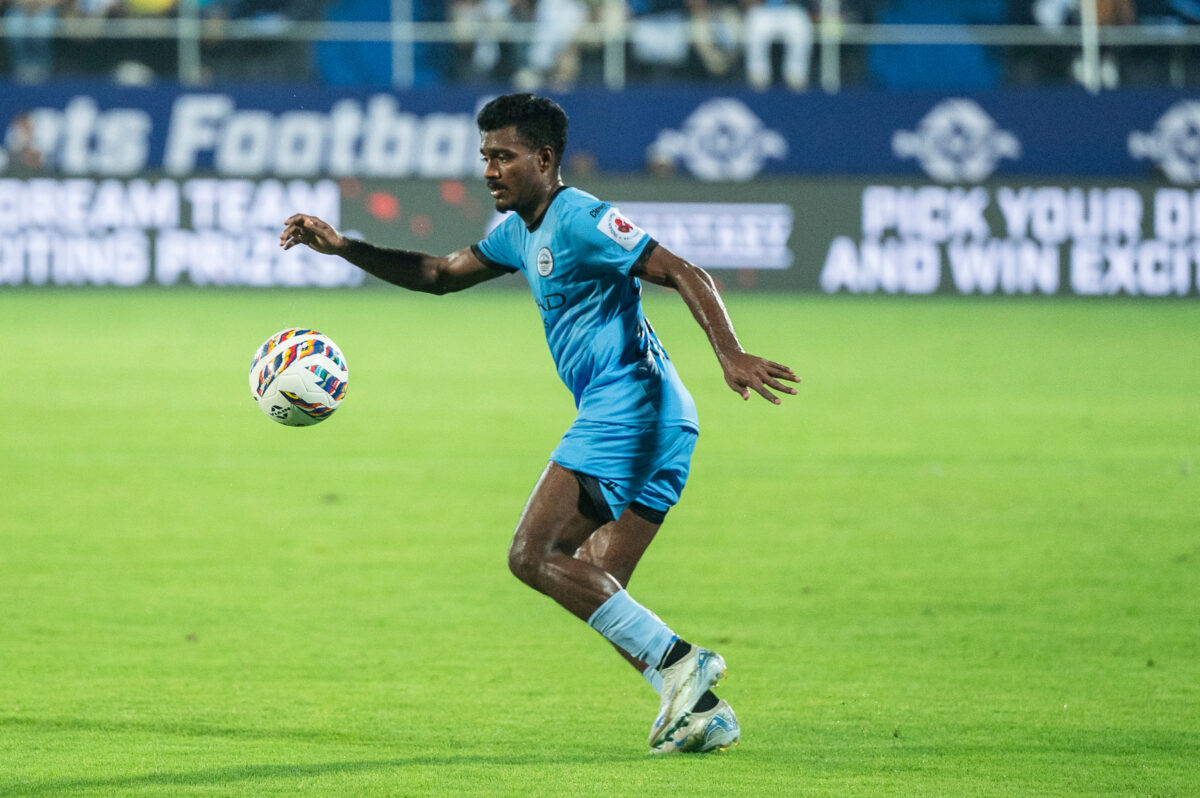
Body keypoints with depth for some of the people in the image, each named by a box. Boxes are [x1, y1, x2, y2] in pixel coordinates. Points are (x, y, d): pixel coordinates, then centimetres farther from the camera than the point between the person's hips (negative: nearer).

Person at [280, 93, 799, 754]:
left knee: (534, 556, -13)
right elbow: (440, 275, 31)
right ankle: (700, 709, 1)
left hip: (627, 406, -10)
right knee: (597, 595, 8)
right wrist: (344, 247, 20)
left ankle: (677, 660, -19)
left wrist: (730, 355, -28)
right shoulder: (521, 233, 20)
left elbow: (684, 274, -15)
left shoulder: (579, 220, -9)